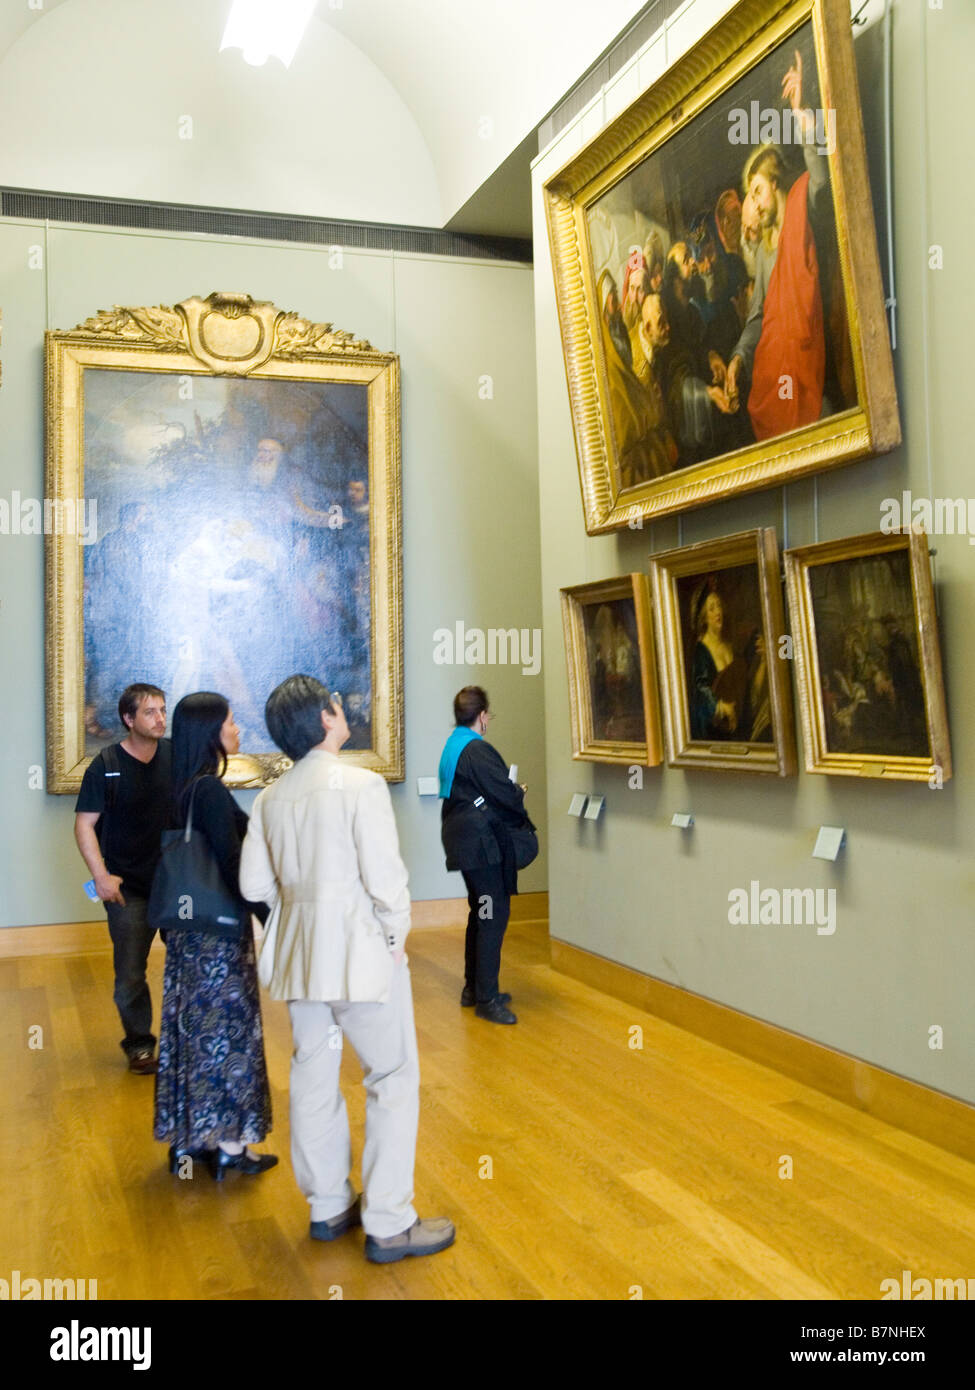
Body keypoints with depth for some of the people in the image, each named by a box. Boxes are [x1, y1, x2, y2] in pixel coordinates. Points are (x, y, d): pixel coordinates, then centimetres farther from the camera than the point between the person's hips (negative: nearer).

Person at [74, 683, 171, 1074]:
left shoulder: (176, 756, -2)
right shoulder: (105, 766, -7)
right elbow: (84, 824, -5)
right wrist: (101, 876, -13)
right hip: (128, 887, -2)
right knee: (130, 975, 4)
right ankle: (139, 1043, 24)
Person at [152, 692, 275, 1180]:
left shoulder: (181, 789, 8)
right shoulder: (211, 790, -18)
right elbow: (232, 866, -22)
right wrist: (272, 918, -17)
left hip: (187, 928, 8)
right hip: (219, 932, -8)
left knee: (193, 1027, 14)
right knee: (227, 1029, 2)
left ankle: (188, 1137, 24)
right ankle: (230, 1146, 12)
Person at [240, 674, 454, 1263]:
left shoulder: (271, 797, 1)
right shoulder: (361, 784, -17)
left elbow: (254, 883, 3)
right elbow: (386, 879, -18)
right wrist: (396, 936, -3)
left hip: (299, 951, 7)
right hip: (361, 951, -6)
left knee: (314, 1077, 16)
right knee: (394, 1081, 4)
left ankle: (328, 1207, 29)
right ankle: (389, 1225, 8)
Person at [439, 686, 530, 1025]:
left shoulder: (452, 747, 13)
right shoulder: (477, 750, -18)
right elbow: (507, 795, -18)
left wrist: (512, 795, 12)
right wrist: (521, 795, 4)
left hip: (463, 840, 10)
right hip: (481, 842, -10)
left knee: (480, 913, 18)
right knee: (494, 915, -6)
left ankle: (473, 988, 27)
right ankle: (486, 998, -4)